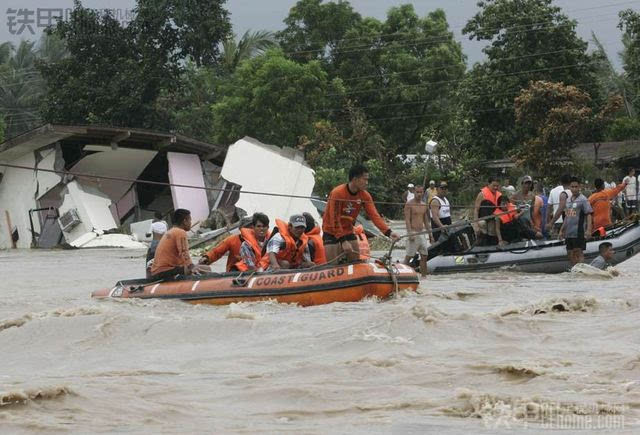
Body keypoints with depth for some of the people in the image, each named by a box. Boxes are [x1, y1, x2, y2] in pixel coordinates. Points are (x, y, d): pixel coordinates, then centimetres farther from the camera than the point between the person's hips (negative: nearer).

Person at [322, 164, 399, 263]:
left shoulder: (365, 195, -7)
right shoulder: (337, 193, -23)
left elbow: (374, 216, -14)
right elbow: (334, 220, -23)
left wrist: (388, 232, -28)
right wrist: (343, 241, -26)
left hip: (348, 231, 6)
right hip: (331, 232, -6)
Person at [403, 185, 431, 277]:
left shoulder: (424, 205, 13)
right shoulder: (409, 204, -7)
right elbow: (407, 220, -14)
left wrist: (430, 234, 16)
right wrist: (410, 234, -22)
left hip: (422, 233, 7)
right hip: (413, 233, -7)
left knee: (424, 256, 5)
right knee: (409, 256, -7)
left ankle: (424, 276, 9)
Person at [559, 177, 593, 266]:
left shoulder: (583, 199, -7)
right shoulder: (568, 200, 15)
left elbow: (589, 215, -12)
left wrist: (588, 230, -22)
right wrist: (562, 230, 22)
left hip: (578, 232, -7)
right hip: (569, 232, 7)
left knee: (579, 252, -7)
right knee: (570, 254, 10)